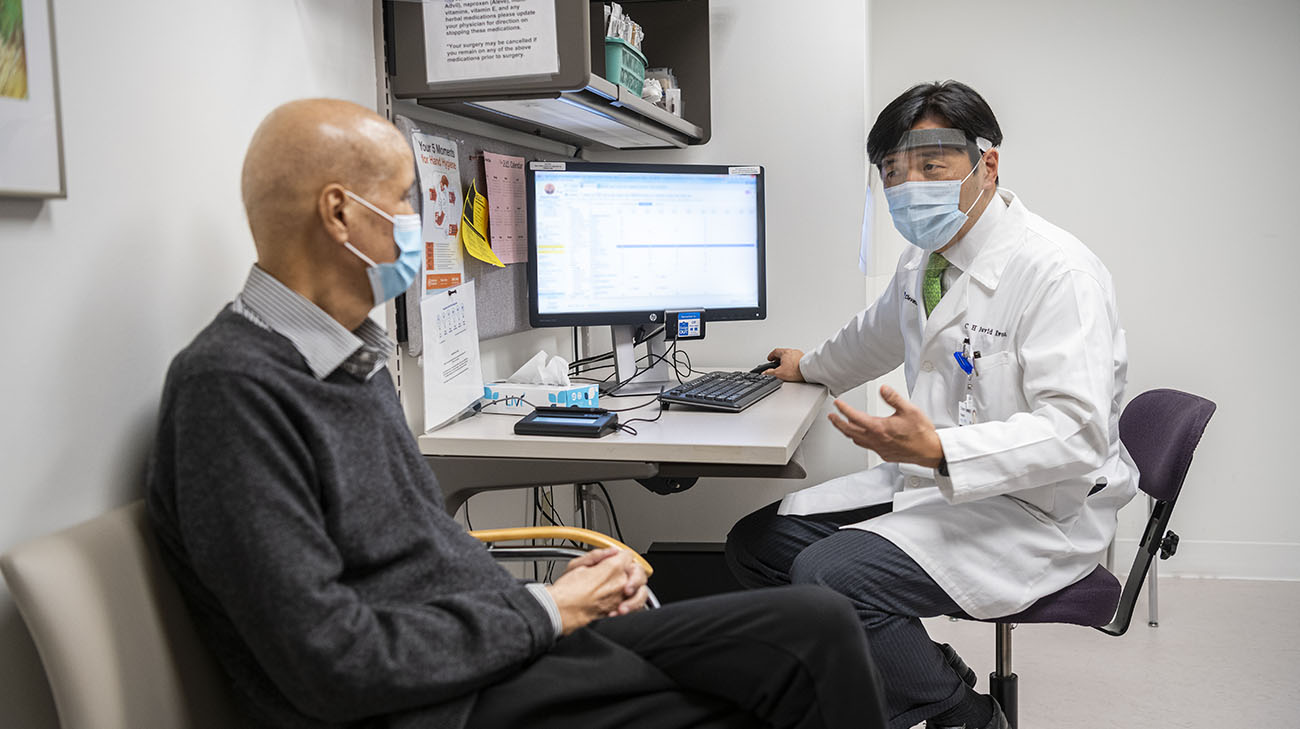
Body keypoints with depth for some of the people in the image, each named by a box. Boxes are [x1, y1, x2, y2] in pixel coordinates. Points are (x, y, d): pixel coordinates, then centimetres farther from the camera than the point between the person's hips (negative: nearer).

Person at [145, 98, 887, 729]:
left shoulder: (354, 358, 12)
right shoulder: (233, 386, -17)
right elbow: (331, 660, -21)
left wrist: (556, 591, 2)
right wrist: (542, 611, -11)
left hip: (518, 642, 8)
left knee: (817, 625, -5)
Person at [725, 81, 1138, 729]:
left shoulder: (1057, 271, -19)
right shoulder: (922, 262, 9)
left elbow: (1076, 431, -27)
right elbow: (878, 333, 32)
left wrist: (938, 450, -39)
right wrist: (810, 367, 47)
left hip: (1033, 511, -9)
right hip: (932, 481, 9)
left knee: (829, 575, -28)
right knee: (757, 542, 1)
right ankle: (923, 669, 7)